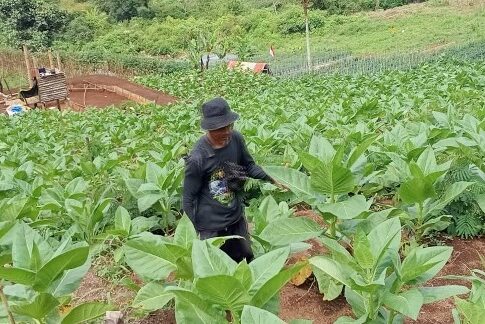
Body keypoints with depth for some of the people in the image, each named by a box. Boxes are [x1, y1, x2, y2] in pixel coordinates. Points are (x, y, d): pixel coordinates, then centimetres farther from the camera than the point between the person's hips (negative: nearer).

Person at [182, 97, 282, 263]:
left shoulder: (236, 139, -12)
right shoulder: (197, 157, -25)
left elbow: (248, 166, 7)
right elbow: (188, 198, -15)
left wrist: (271, 179, -5)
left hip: (237, 218, 5)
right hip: (210, 225, -5)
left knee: (246, 260, 22)